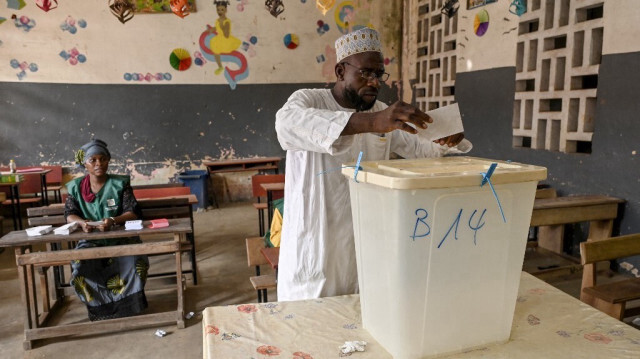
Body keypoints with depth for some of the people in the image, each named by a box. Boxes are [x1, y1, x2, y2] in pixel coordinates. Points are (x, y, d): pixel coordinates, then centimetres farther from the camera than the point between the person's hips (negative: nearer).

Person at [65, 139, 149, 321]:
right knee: (80, 266, -27)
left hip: (120, 237, -2)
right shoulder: (76, 187, 5)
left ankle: (128, 304, -5)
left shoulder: (120, 184, -2)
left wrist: (113, 221, -27)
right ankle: (101, 308, -6)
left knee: (133, 261, -30)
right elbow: (70, 215, 2)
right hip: (91, 240, 2)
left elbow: (133, 212, -8)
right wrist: (82, 222, -22)